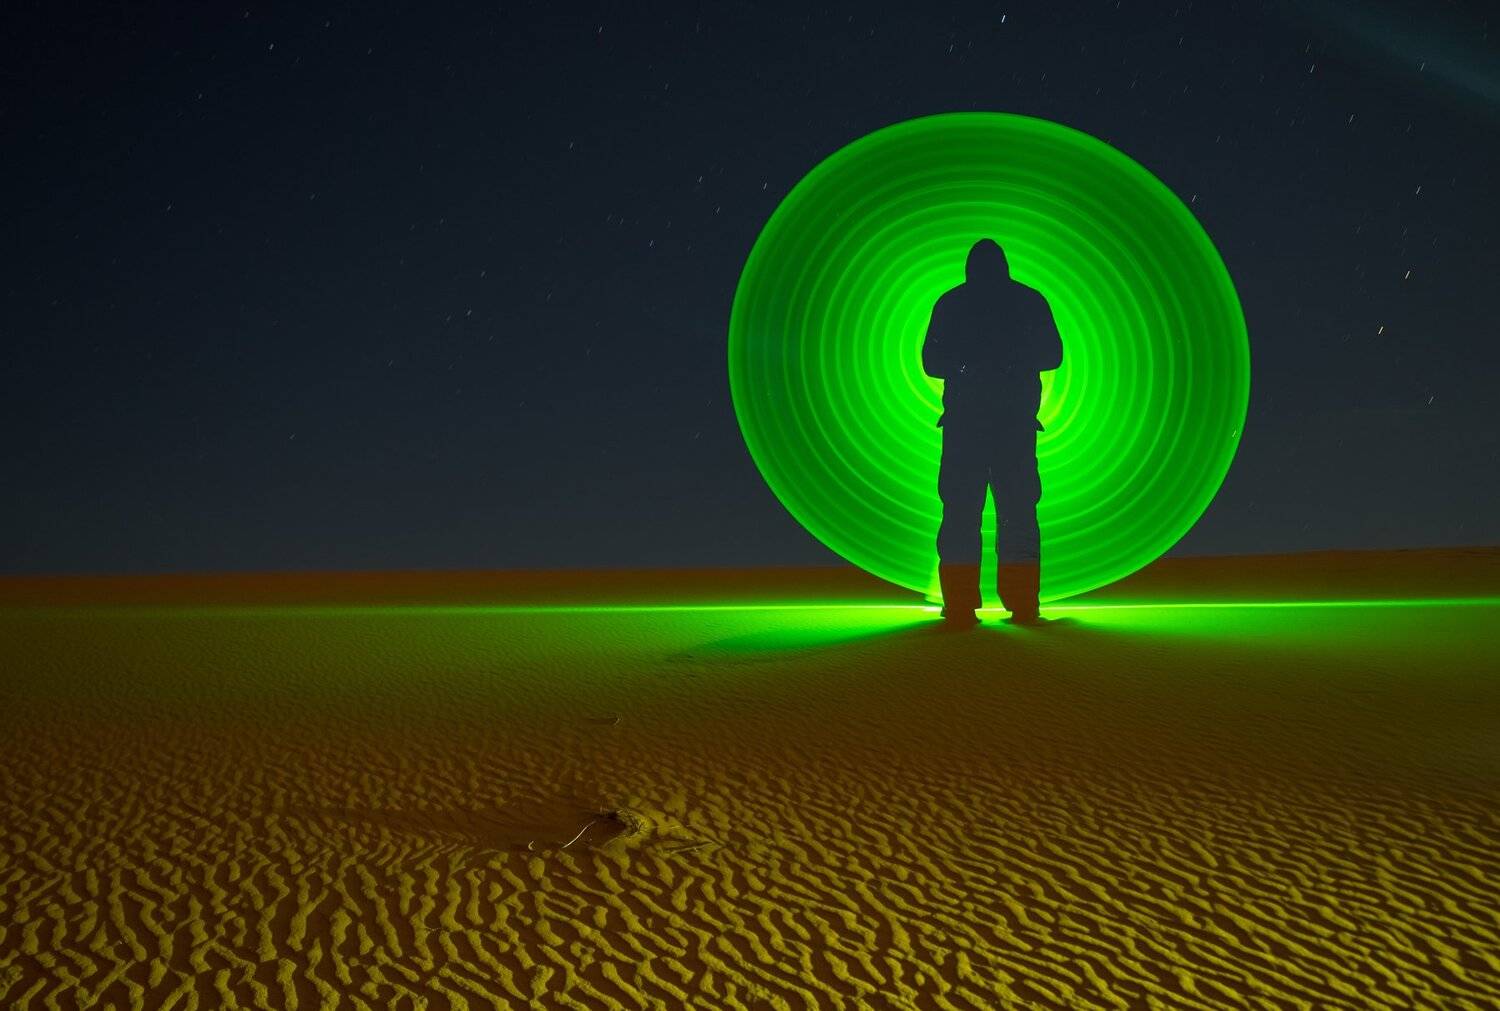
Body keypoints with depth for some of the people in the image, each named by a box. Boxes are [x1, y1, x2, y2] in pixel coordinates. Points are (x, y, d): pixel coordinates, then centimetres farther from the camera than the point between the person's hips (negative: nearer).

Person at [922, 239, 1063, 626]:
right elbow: (1052, 355, 9)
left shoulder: (951, 303, 4)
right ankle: (1023, 605, 3)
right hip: (1017, 419, 1)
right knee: (1017, 511, 6)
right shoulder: (1030, 301, 5)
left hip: (964, 419, -1)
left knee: (960, 512, 2)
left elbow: (931, 362, 5)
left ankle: (960, 606, -3)